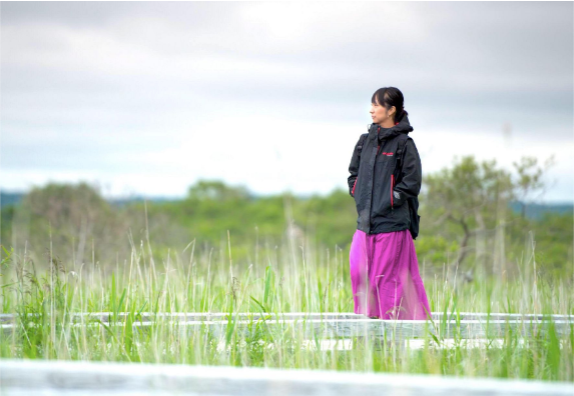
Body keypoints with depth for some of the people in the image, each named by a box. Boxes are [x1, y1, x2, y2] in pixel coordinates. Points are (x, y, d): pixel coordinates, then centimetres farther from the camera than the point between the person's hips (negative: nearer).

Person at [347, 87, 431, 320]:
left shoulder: (404, 143, -7)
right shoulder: (367, 140, 12)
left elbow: (412, 182, -9)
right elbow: (354, 172, 23)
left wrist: (389, 200, -11)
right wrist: (358, 194, 10)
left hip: (391, 222, -6)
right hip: (366, 220, 6)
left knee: (386, 274, -3)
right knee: (358, 268, 0)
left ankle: (390, 319, 6)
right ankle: (370, 316, 11)